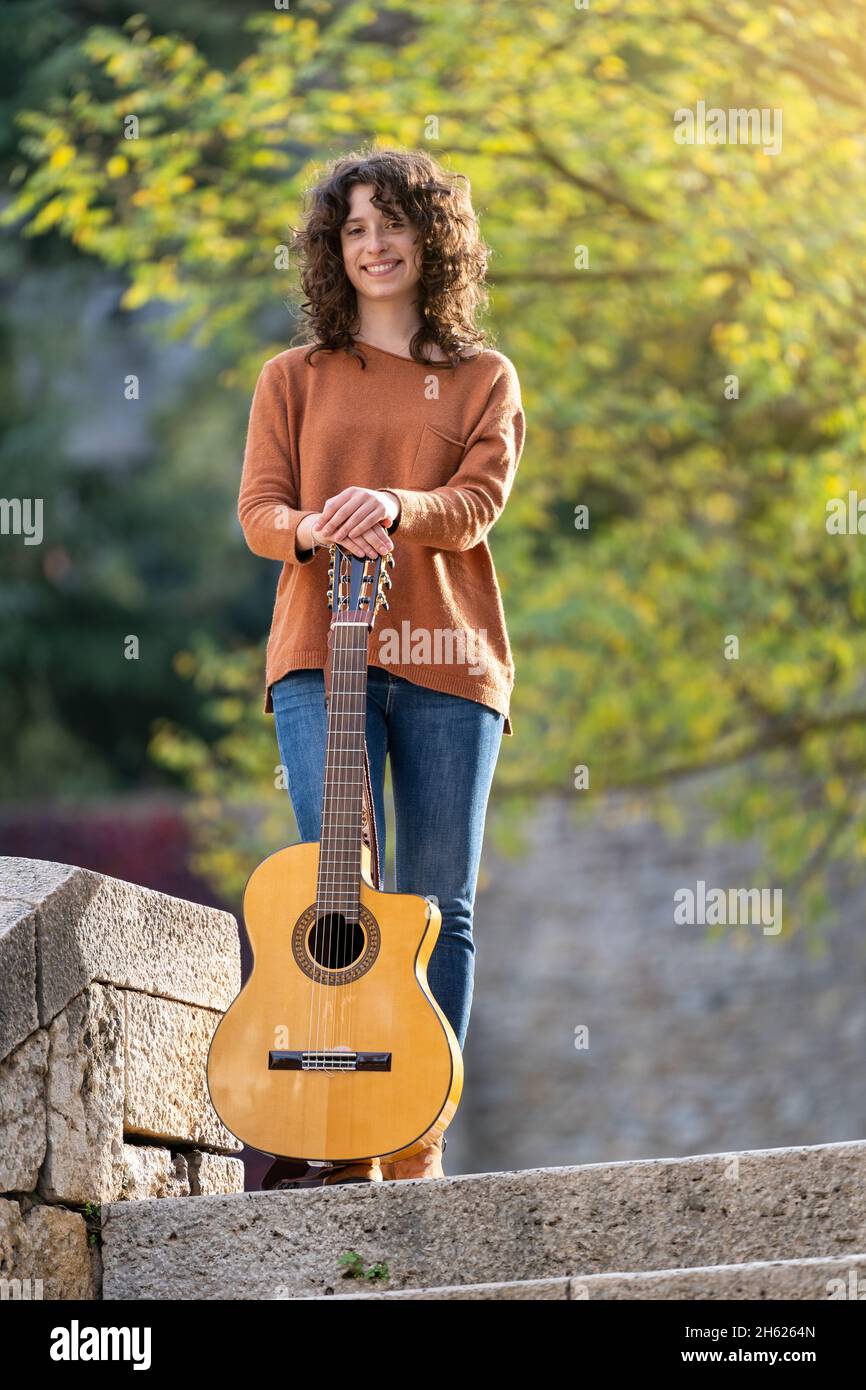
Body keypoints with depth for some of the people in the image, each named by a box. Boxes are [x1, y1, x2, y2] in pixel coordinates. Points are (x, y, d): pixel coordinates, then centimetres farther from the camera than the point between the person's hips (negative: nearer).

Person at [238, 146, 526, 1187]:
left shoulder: (482, 379, 15)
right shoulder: (295, 378, 16)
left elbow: (480, 500, -1)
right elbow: (257, 507, 7)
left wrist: (395, 507, -22)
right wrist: (314, 531, -17)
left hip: (446, 657, 1)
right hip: (322, 653, -1)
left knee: (440, 903, -1)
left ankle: (418, 1147, 4)